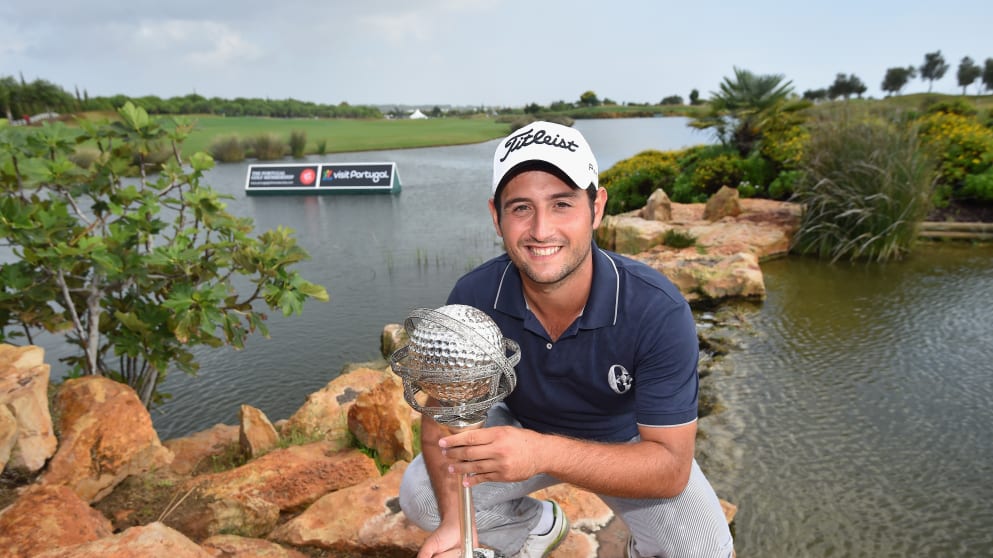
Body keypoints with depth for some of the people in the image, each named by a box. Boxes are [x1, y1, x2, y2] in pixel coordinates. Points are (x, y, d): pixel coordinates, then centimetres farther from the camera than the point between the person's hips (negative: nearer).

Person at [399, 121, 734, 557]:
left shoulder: (658, 311, -33)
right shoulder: (473, 298, -26)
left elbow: (671, 467, -31)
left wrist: (545, 453, -47)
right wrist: (453, 522, -32)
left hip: (627, 441, -1)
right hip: (521, 429, 2)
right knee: (420, 496, -12)